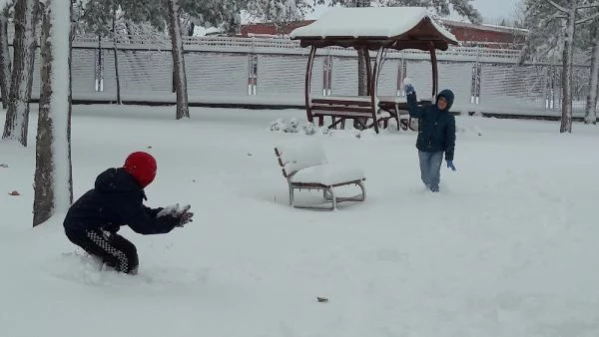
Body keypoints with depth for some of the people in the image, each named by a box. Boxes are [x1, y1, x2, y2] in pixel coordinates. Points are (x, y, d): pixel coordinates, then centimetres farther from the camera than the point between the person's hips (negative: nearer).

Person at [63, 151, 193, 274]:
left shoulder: (119, 181, 7)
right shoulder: (126, 193, -25)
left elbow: (138, 212, 14)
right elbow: (143, 226, -22)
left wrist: (161, 213, 2)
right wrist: (173, 221, -14)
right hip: (84, 229, -11)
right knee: (127, 257, -12)